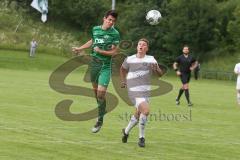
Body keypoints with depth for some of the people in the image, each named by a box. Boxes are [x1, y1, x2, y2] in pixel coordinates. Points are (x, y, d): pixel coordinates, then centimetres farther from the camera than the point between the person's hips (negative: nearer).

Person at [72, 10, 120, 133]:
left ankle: (100, 120, -2)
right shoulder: (95, 29, 5)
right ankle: (101, 110, 32)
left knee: (101, 92, -13)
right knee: (95, 89, 12)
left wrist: (100, 51, -19)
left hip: (105, 65, -5)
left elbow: (114, 52, -11)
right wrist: (80, 48, 29)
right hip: (94, 63, 5)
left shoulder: (115, 34, -9)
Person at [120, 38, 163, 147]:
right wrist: (123, 81, 13)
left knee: (139, 114, 15)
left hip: (146, 91, 4)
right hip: (134, 91, -4)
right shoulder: (129, 59, 2)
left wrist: (156, 69, -24)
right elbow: (123, 69, 22)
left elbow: (160, 74, -3)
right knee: (145, 110, -22)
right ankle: (141, 138, -11)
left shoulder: (151, 59, 3)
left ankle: (126, 131, 40)